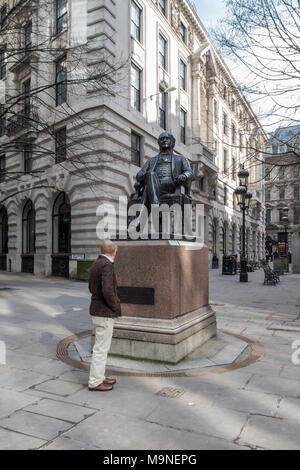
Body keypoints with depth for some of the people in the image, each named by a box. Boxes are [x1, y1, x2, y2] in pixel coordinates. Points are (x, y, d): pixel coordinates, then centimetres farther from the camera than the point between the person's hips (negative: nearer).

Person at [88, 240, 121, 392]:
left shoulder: (96, 264, 11)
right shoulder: (107, 265, -19)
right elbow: (107, 290, -31)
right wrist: (115, 306, -15)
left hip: (97, 311, 10)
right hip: (105, 314, -10)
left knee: (102, 346, 19)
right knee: (101, 349, 1)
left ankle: (99, 377, 30)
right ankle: (95, 383, 13)